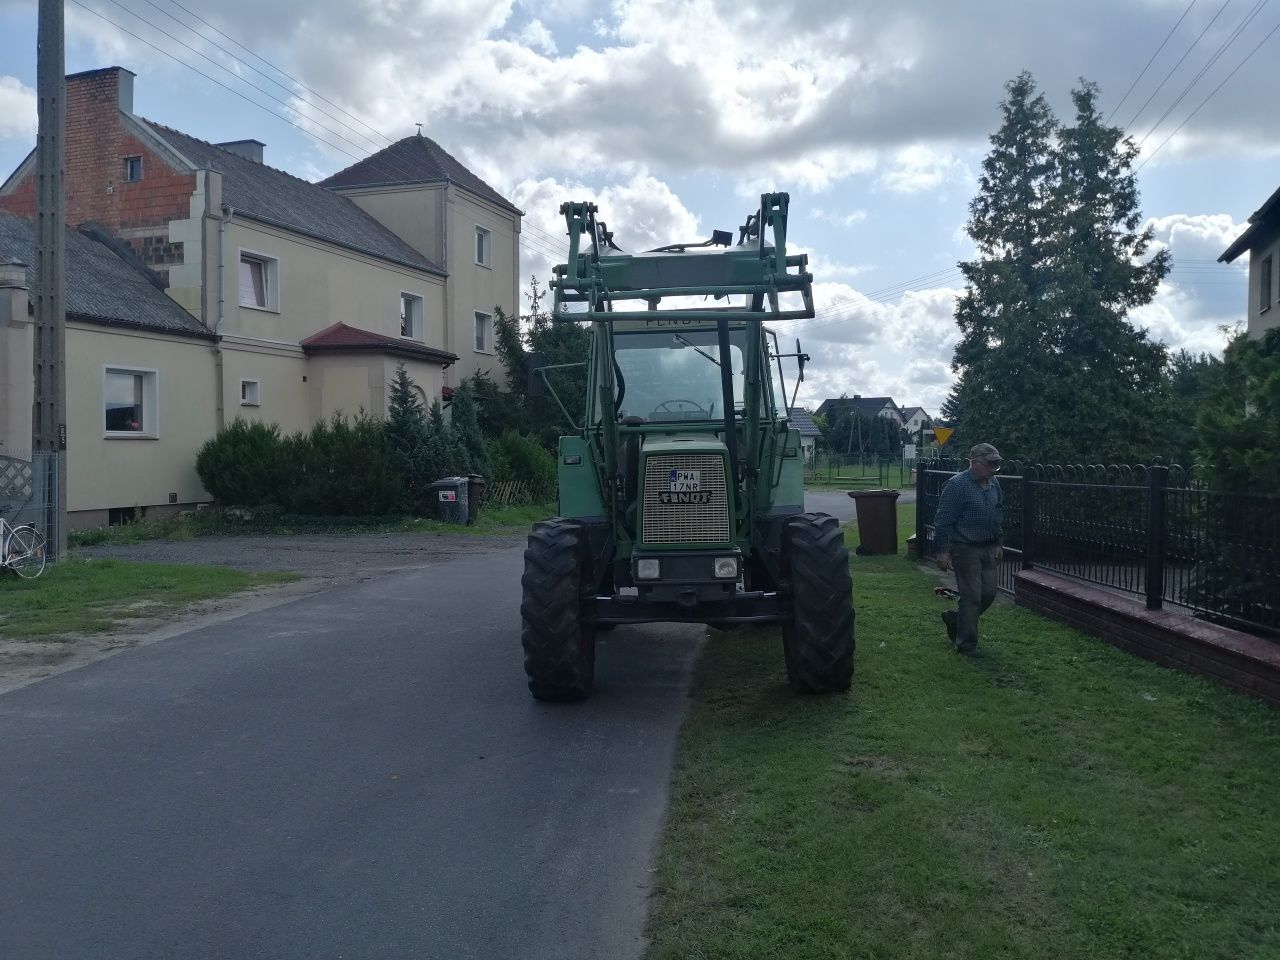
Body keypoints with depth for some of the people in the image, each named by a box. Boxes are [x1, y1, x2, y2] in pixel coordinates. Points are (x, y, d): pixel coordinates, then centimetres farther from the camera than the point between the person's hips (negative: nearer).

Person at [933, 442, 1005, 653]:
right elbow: (943, 520, -16)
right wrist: (942, 551, -17)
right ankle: (966, 644, 9)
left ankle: (955, 620, 32)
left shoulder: (993, 484, 9)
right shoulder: (957, 484, -15)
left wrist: (999, 543, 18)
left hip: (988, 549, 8)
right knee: (971, 596, -3)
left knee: (989, 593, 9)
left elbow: (999, 516, 21)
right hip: (965, 549, -7)